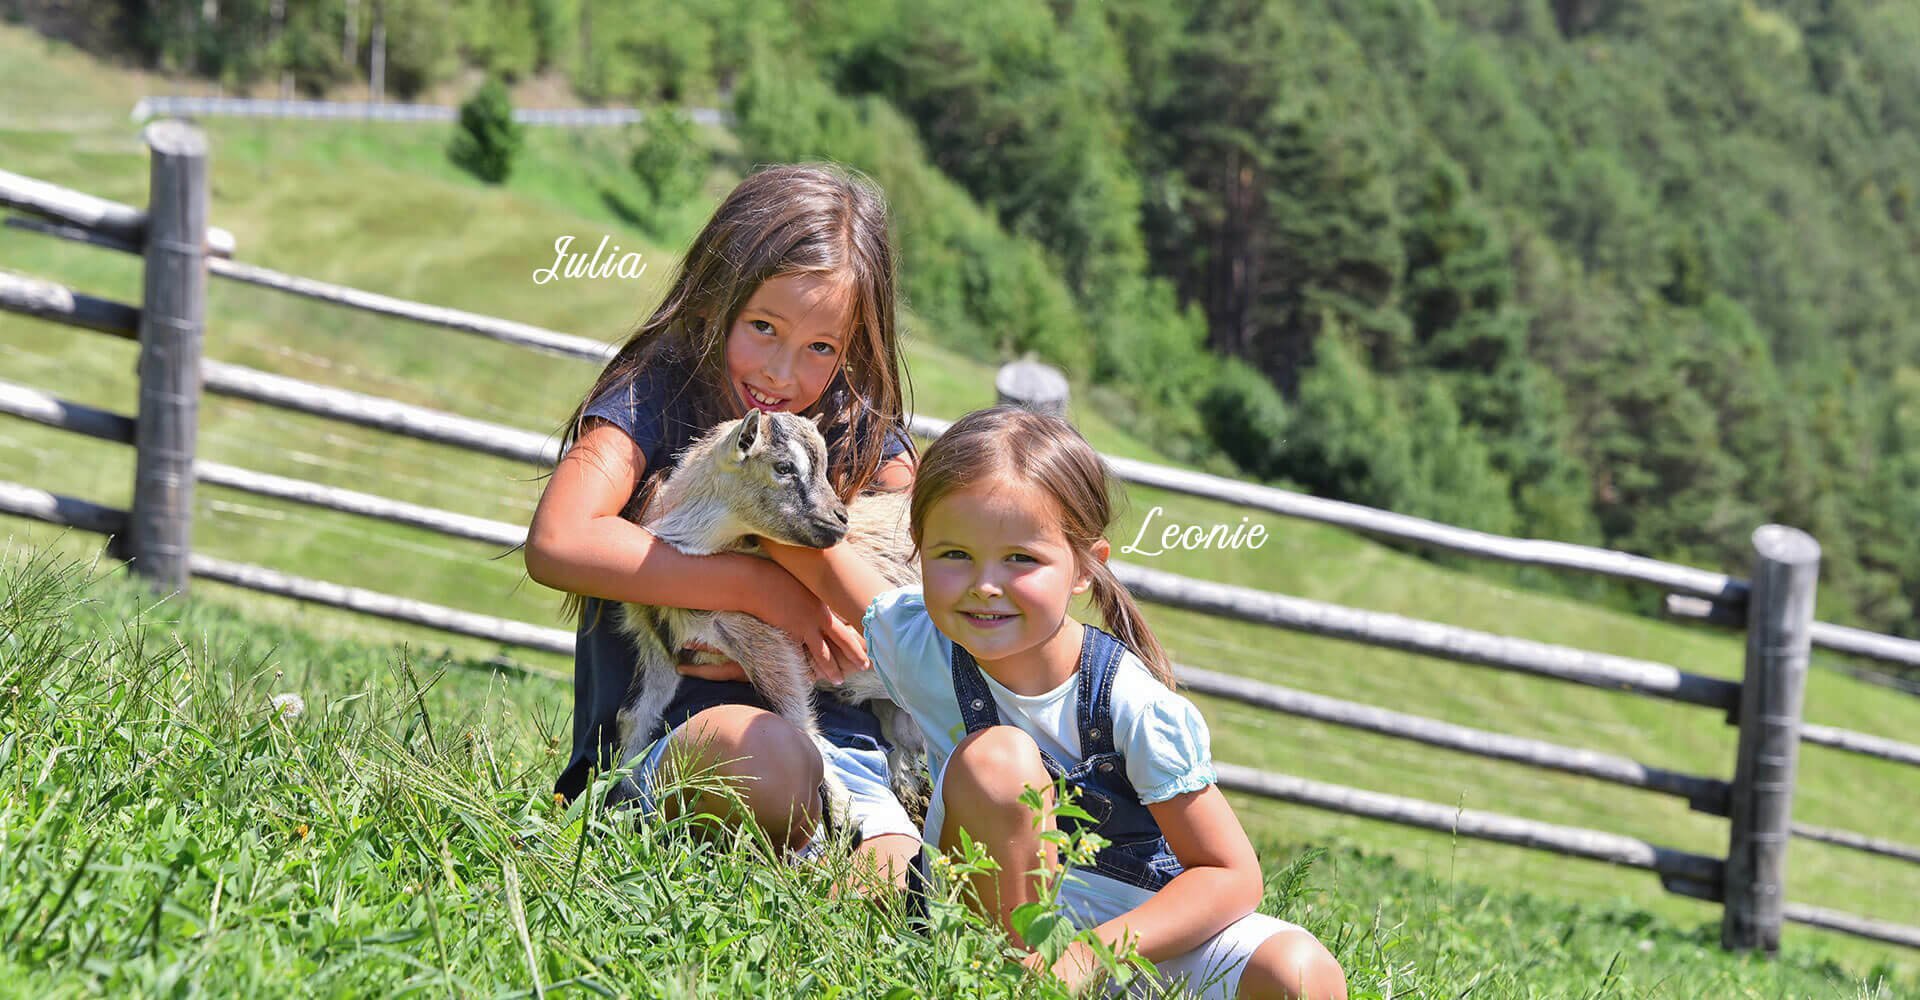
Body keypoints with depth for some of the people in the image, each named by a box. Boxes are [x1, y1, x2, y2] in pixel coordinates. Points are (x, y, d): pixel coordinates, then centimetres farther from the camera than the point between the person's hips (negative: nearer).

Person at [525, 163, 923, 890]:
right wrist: (761, 590, -14)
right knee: (760, 749, -38)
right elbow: (557, 543, -16)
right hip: (660, 741, -2)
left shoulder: (864, 439, 12)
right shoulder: (654, 399, 1)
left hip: (833, 734, 2)